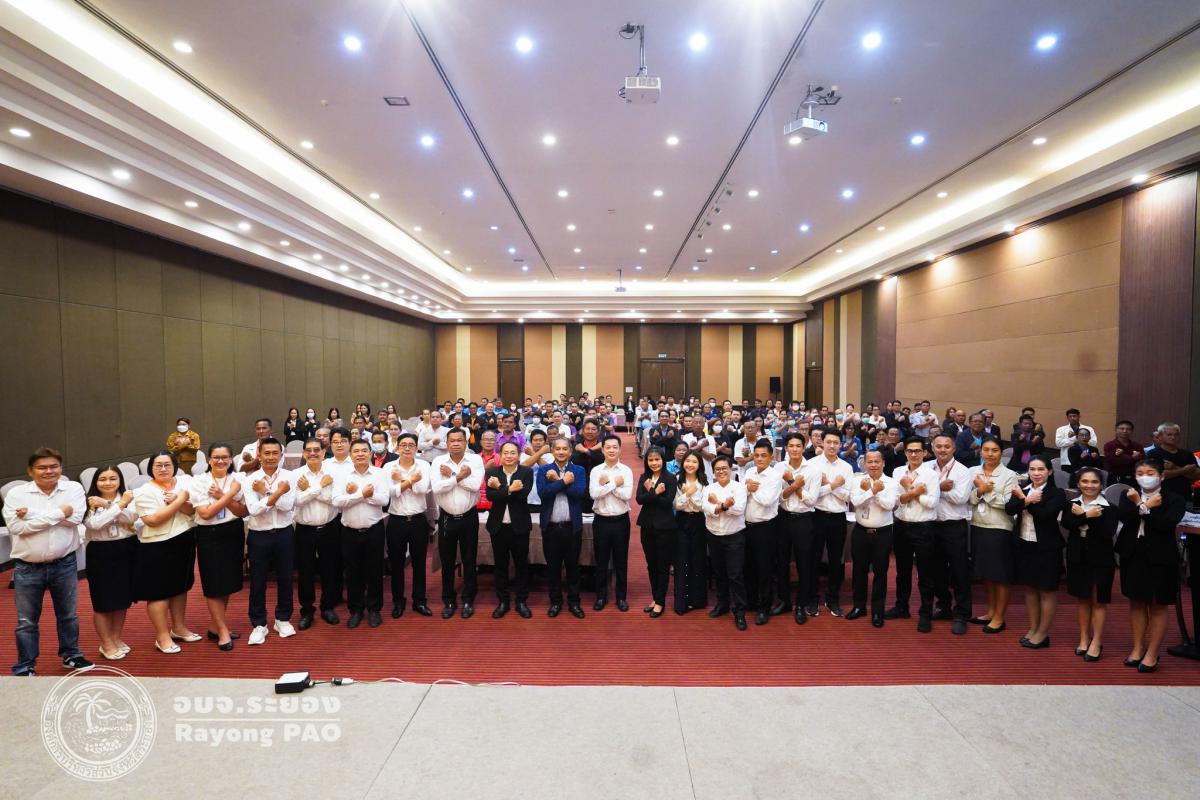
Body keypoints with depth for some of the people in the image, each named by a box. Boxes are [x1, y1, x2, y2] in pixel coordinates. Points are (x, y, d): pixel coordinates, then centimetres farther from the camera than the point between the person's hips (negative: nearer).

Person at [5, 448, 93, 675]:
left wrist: (31, 513, -18)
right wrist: (58, 513, -21)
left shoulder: (73, 488, -4)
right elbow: (16, 527, -17)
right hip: (27, 567, -1)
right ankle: (24, 666, 24)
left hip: (64, 564, 1)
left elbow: (75, 517, -18)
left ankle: (71, 655, 31)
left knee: (68, 614, 15)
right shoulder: (16, 493, -6)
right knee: (26, 621, 10)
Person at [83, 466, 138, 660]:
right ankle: (106, 644, 21)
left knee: (123, 598, 13)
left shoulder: (127, 497, 1)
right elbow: (95, 524, -21)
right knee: (103, 601, 5)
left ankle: (116, 638, 30)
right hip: (101, 553, -3)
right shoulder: (90, 502, -6)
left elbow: (130, 518, -16)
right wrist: (119, 504, -22)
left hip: (127, 550, 3)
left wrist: (106, 504, -23)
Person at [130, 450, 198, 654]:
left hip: (184, 542, 5)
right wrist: (179, 501, -20)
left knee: (180, 586, 17)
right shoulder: (144, 491, -9)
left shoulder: (184, 482, 3)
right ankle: (162, 637, 14)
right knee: (159, 591, 2)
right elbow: (153, 520, -20)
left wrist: (177, 501, -20)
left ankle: (179, 628, 32)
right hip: (157, 547, -5)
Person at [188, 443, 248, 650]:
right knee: (214, 584, 2)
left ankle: (215, 626, 29)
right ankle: (223, 631, 13)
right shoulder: (198, 481, -8)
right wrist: (230, 494, -20)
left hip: (233, 533, 3)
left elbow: (242, 512, -6)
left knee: (227, 582, 12)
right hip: (209, 536, -3)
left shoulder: (238, 479, -2)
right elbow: (206, 513, -17)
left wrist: (222, 496, -17)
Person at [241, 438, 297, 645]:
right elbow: (254, 509, -17)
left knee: (285, 579, 12)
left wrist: (265, 491, -17)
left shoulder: (289, 477, -5)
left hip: (284, 534, 0)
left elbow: (287, 506, -15)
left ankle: (283, 619, 29)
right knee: (258, 582, 9)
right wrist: (277, 492, -21)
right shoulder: (249, 480, -5)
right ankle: (259, 624, 24)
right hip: (259, 536, 0)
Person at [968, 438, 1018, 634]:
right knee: (985, 572, 15)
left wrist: (988, 491, -16)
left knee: (1000, 575, 5)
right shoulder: (973, 472, 4)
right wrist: (980, 491, -18)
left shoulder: (1009, 475, -7)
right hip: (978, 527, 5)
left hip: (999, 529, -4)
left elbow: (1008, 504, -15)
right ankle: (990, 611, 30)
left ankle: (999, 618, 17)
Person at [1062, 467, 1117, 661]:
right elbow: (1066, 523, -15)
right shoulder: (1072, 504, 2)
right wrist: (1088, 516, -25)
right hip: (1078, 558, 3)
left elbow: (1109, 533, -20)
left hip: (1100, 560, -3)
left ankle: (1097, 641, 16)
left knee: (1098, 601, 6)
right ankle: (1084, 637, 24)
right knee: (1083, 599, 13)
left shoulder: (1108, 508, -7)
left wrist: (1082, 516, -21)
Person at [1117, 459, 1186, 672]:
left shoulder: (1174, 499, -5)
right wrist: (1146, 506, -20)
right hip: (1133, 556, 3)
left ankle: (1152, 653, 18)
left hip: (1160, 558, -3)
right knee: (1136, 603, 12)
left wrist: (1141, 506, -16)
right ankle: (1138, 647, 24)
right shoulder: (1129, 495, 4)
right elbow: (1123, 516, -13)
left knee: (1157, 606, 8)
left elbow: (1166, 524, -20)